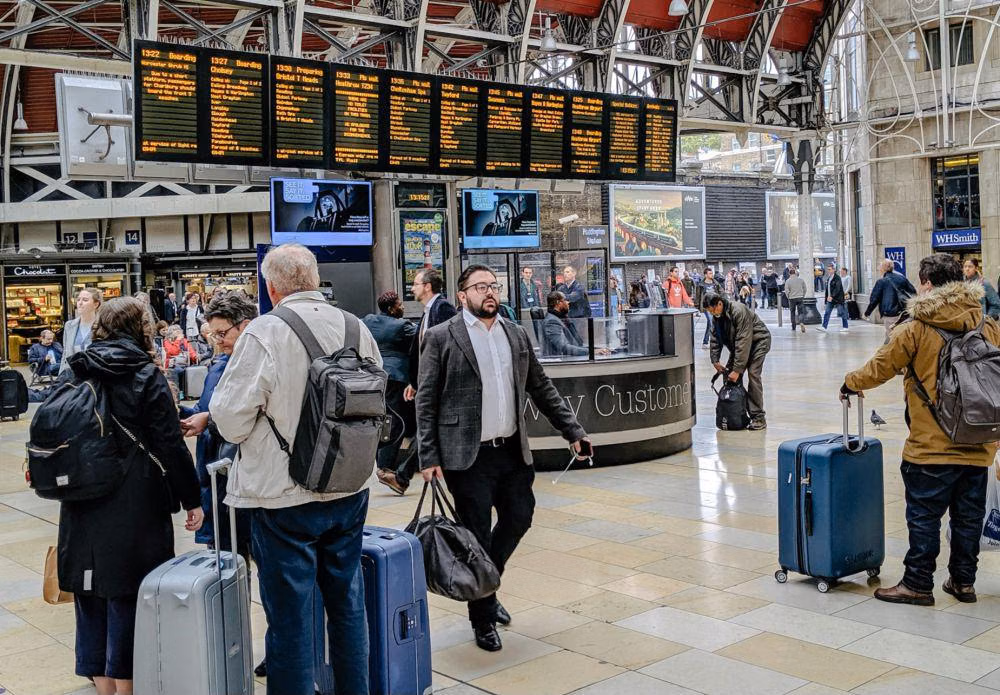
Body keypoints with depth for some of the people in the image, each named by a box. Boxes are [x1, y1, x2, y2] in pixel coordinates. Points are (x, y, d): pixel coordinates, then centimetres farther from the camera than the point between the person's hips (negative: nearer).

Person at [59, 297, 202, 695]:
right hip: (134, 509, -5)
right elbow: (170, 446, -12)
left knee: (91, 598, 15)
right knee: (127, 599, 4)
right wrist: (191, 498, -4)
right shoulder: (146, 377, -10)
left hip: (83, 510, 5)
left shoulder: (76, 374, 5)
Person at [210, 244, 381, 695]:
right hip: (351, 489, 6)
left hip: (284, 494, -5)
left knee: (290, 614, 6)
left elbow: (230, 420, -17)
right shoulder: (357, 328, 0)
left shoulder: (264, 332, -17)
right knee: (347, 602, 19)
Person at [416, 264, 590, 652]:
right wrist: (429, 458, -11)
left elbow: (542, 389, 15)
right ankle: (483, 620, 18)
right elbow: (426, 402, -6)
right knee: (477, 536, 2)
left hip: (512, 450, 6)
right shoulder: (442, 338, -5)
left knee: (519, 519, 12)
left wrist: (573, 431, 11)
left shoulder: (516, 335, 10)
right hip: (468, 456, -5)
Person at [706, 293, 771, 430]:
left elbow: (743, 341, -34)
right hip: (738, 344, 8)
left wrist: (737, 369, -34)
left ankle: (758, 417, -15)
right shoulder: (716, 317, -7)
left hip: (758, 340, -8)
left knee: (753, 374, -19)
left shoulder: (739, 311, -33)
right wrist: (715, 361, -7)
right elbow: (715, 339, 4)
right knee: (729, 373, -2)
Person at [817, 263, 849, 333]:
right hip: (830, 299, 8)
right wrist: (827, 297, 15)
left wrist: (832, 296, -30)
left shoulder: (837, 278, -13)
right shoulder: (828, 278, 12)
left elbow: (837, 289, -22)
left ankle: (846, 327, 12)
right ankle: (824, 327, -4)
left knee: (842, 313, 2)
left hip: (838, 299, -8)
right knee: (826, 313, -1)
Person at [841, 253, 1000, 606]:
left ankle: (918, 584, 10)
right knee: (968, 516, 14)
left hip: (932, 445, -5)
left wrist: (850, 383, 14)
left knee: (924, 516, 4)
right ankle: (963, 581, 24)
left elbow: (879, 368, -5)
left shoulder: (915, 328, -11)